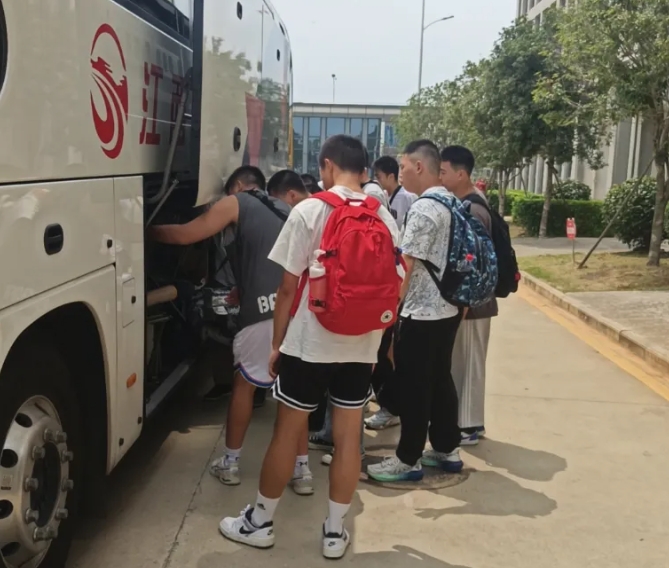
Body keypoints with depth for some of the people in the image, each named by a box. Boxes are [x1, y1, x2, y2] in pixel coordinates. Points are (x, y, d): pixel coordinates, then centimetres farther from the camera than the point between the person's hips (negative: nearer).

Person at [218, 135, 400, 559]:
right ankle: (335, 532, 22)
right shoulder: (384, 219, 3)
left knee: (287, 432, 10)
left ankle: (260, 522, 25)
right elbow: (391, 288, 5)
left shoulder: (309, 211, -10)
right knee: (348, 437, 11)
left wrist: (277, 341, 1)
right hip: (361, 347, 4)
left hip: (309, 342, -3)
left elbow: (289, 287, -10)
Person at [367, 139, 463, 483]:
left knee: (413, 386, 1)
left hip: (421, 313, -9)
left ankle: (409, 460, 12)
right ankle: (447, 449, 28)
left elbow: (405, 267, -20)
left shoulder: (423, 209, -18)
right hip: (448, 308, 9)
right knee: (440, 379, 17)